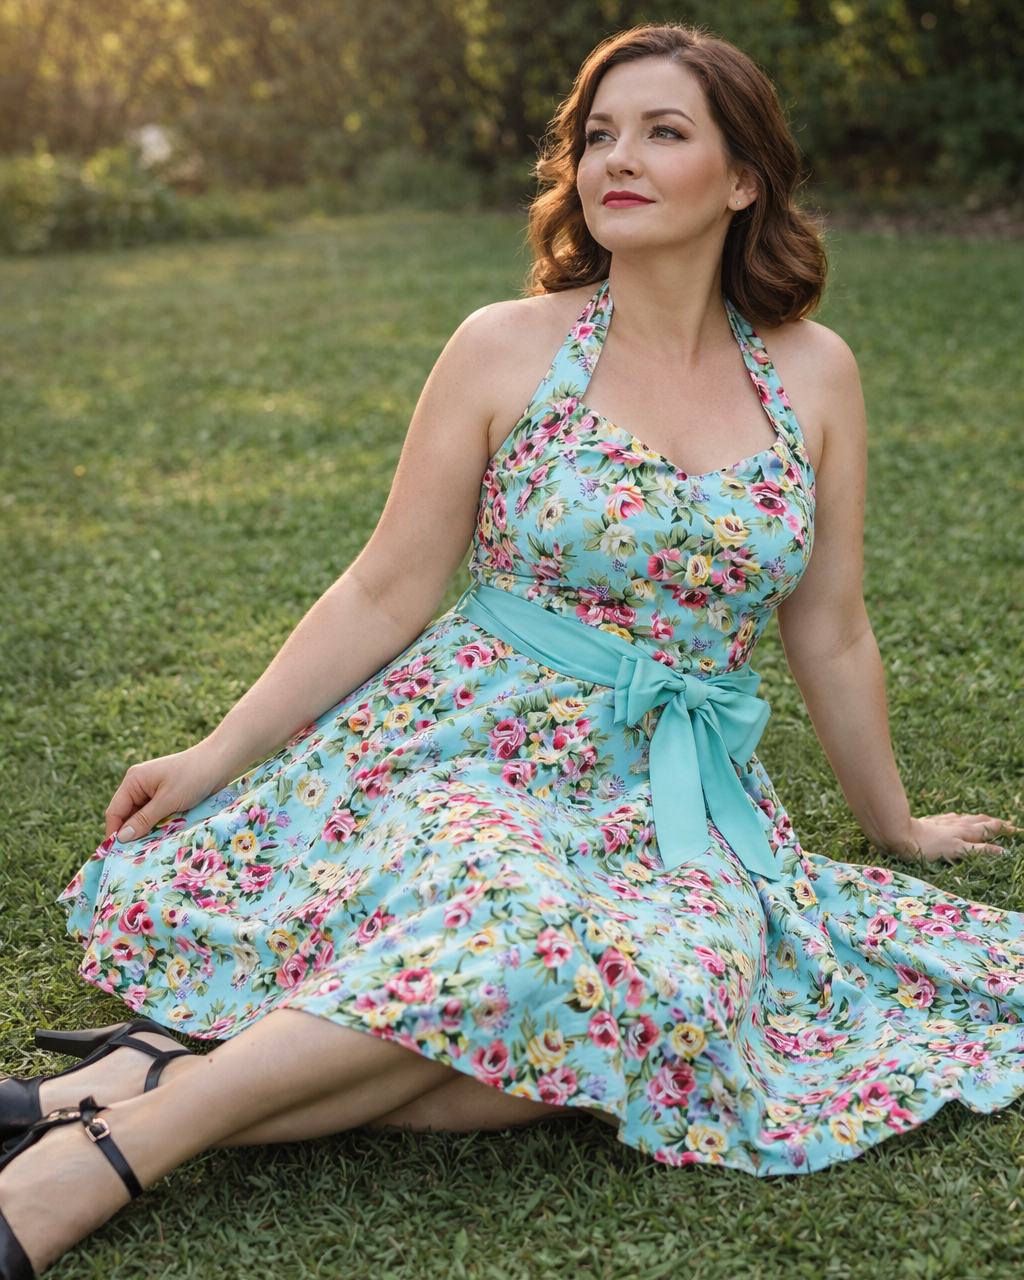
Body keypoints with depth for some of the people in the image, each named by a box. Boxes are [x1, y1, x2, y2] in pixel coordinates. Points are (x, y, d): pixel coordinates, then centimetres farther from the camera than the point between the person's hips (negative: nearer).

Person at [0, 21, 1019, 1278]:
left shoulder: (812, 374, 5)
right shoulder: (506, 349, -1)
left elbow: (829, 636, 13)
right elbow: (385, 594, 1)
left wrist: (895, 826, 20)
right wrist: (213, 756, -3)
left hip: (673, 794, 2)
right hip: (474, 745, -2)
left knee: (647, 982, -34)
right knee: (512, 925, -38)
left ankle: (150, 1107, -32)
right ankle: (137, 1117, -30)